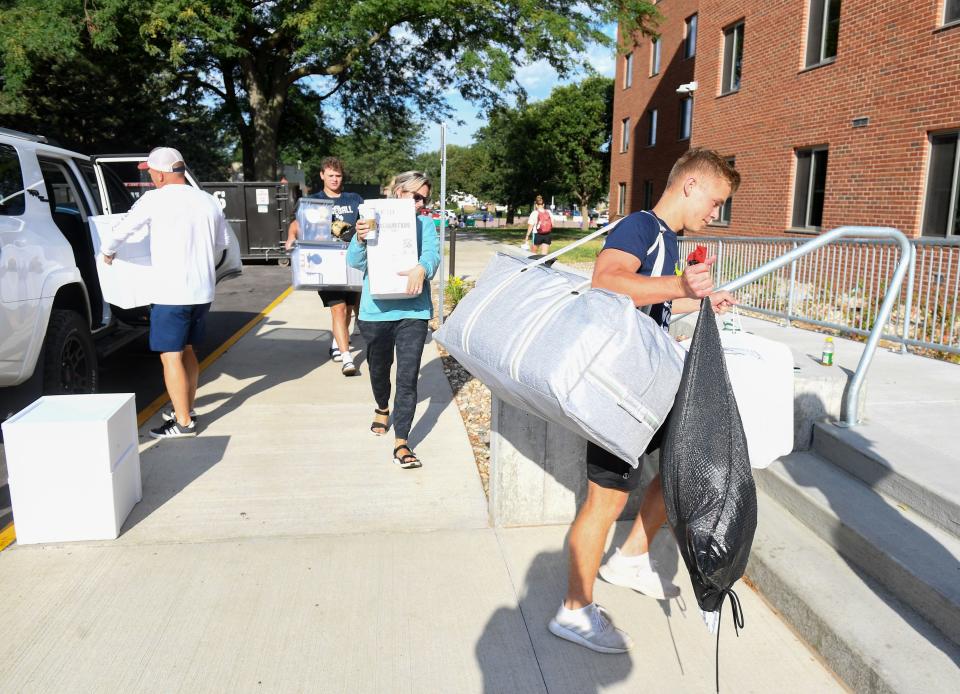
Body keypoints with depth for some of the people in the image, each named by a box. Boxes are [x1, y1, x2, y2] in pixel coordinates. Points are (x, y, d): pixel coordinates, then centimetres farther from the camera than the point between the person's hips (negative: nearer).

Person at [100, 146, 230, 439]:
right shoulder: (208, 200, 8)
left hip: (171, 292, -7)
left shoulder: (155, 199, -8)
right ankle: (187, 407, 30)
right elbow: (222, 241, 20)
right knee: (187, 350, 20)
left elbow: (122, 230, 1)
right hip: (203, 291, 7)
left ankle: (183, 423, 2)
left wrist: (107, 251, 21)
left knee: (171, 357, -1)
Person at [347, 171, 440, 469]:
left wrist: (422, 269, -33)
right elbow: (355, 262, -4)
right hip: (376, 310, 1)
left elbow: (432, 254, -10)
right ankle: (383, 409, 51)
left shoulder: (425, 224, 6)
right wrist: (360, 239, -25)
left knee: (408, 377, -6)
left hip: (413, 310, -1)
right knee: (379, 368, 20)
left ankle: (401, 444, -1)